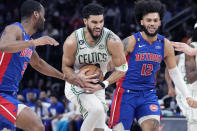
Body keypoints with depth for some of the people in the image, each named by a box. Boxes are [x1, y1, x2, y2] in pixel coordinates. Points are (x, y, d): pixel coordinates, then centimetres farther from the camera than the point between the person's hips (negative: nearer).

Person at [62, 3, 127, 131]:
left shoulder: (113, 41, -19)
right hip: (76, 86, -4)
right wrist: (77, 78, -25)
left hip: (97, 86, 4)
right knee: (97, 109, -31)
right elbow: (66, 67, -3)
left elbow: (122, 68, -7)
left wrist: (102, 85, -18)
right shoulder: (72, 42, -20)